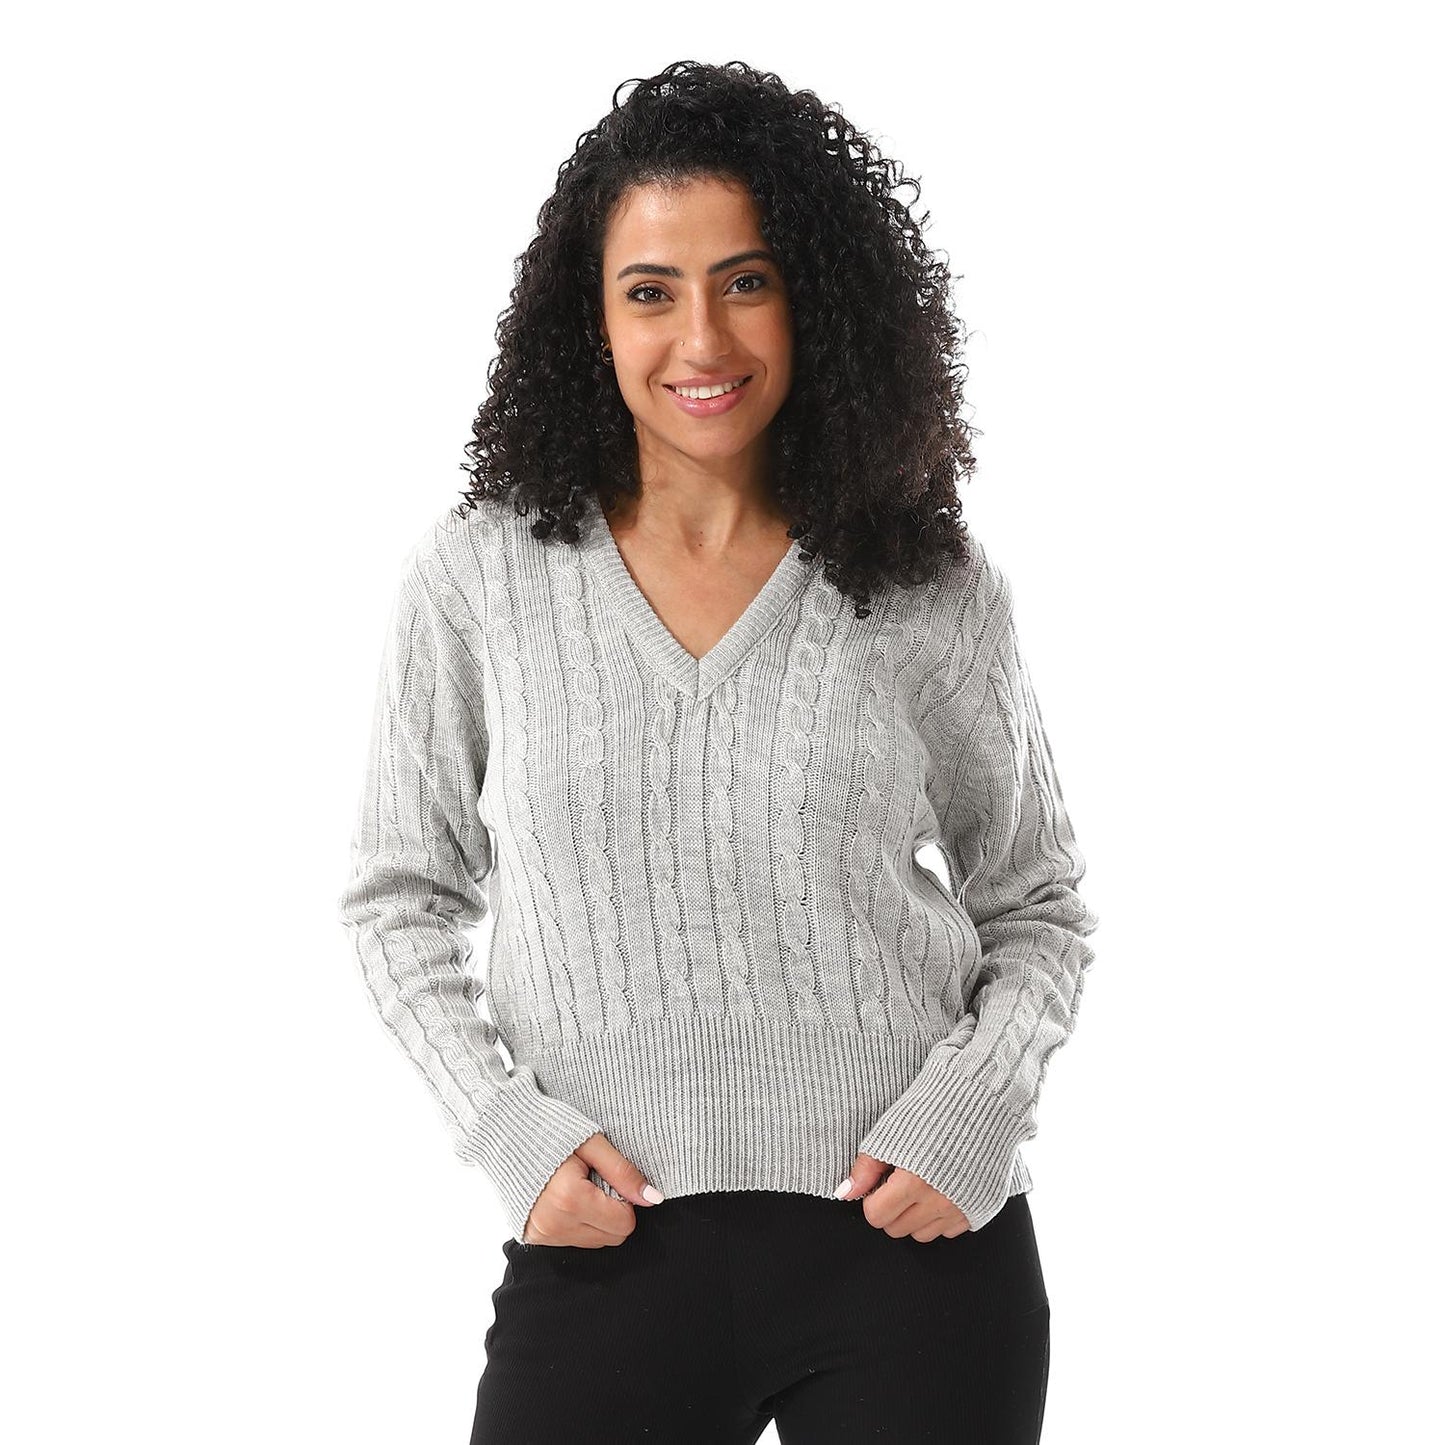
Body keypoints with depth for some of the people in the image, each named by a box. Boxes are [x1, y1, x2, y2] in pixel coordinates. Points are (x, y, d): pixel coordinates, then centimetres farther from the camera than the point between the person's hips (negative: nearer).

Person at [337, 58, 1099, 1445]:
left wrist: (977, 1102, -6)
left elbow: (1036, 906, 10)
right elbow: (400, 898, 9)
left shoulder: (934, 593, 0)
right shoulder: (477, 580, 0)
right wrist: (502, 1125, -5)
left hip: (912, 1243, 0)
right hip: (605, 1251, 0)